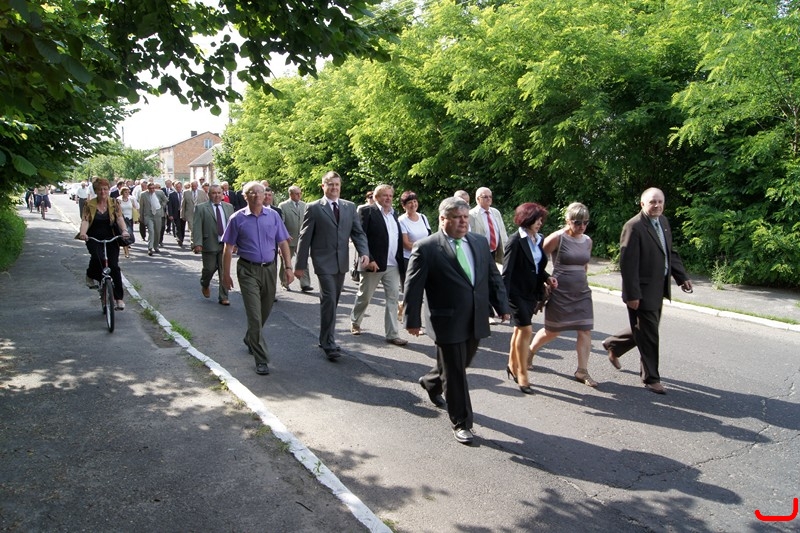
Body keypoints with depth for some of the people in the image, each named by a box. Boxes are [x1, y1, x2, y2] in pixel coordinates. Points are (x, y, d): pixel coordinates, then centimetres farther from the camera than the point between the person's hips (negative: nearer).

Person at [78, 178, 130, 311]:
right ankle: (91, 276, 4)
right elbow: (85, 220, -11)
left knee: (114, 266, -9)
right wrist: (83, 233, -32)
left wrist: (124, 231, -31)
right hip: (94, 238, -1)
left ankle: (119, 298, -1)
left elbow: (120, 218, -11)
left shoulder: (113, 204, 1)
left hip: (111, 238, 1)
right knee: (97, 257, -30)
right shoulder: (89, 204, 0)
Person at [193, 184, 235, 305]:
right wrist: (197, 243, -16)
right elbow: (196, 227, -7)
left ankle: (223, 297, 10)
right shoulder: (201, 208, -1)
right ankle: (205, 285, 37)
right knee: (209, 269, 4)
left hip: (226, 244, 3)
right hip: (210, 245, -3)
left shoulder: (229, 207, 10)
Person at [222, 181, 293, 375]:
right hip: (248, 270, -3)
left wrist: (288, 267, 0)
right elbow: (228, 249, 0)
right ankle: (261, 359, 0)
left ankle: (250, 339, 44)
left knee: (265, 311, 17)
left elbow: (283, 243, 6)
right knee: (254, 314, -7)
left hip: (269, 268, 3)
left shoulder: (273, 216, 4)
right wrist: (226, 274, -1)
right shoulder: (237, 219, -3)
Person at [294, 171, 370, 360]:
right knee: (329, 301, -11)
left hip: (341, 262, 5)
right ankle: (329, 344, -4)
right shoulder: (313, 208, -4)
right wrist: (300, 264, -5)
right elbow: (305, 238, -4)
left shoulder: (349, 207, 9)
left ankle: (325, 338, 27)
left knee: (332, 302, 13)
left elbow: (358, 232, 6)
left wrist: (364, 252, -12)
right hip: (324, 261, -5)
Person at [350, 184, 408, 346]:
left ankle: (392, 334, 9)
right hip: (373, 264, -5)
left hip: (393, 265, 5)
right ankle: (355, 322, 35)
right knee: (364, 296, 11)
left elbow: (399, 238, 14)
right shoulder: (368, 212, -7)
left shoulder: (394, 214, 13)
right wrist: (369, 259, -19)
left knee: (393, 298, 4)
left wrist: (400, 261, 7)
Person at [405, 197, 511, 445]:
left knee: (460, 365, 22)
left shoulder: (480, 242, 7)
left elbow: (494, 277, 12)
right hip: (448, 322, -6)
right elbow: (413, 287, -9)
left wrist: (502, 306, 6)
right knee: (455, 374, 3)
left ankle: (430, 382, 52)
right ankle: (461, 423, 19)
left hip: (476, 321, 6)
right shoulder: (425, 248, -11)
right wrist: (413, 320, -8)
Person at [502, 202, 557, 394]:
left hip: (532, 292, 7)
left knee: (520, 329, 17)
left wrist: (547, 278, -2)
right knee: (526, 330, -8)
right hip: (517, 293, -7)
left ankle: (512, 366, 32)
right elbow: (507, 271, -16)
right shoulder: (515, 240, -15)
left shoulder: (538, 239, 7)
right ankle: (522, 374, 4)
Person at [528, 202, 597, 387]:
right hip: (560, 293, -5)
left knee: (585, 331, -1)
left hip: (582, 293, 5)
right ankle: (530, 352, 34)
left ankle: (582, 371, 8)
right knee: (552, 332, 8)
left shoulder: (587, 241, 6)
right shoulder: (557, 238, -13)